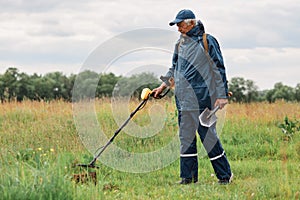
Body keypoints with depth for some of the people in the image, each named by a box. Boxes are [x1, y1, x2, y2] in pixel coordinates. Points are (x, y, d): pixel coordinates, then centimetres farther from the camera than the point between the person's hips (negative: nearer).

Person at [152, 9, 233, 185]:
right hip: (183, 99, 7)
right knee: (186, 137, 6)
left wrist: (222, 95, -10)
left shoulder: (207, 41, -4)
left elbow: (219, 69, -6)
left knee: (208, 136, -6)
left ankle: (225, 175, 4)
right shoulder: (180, 44, 15)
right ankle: (189, 176, 12)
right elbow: (174, 69, 28)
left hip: (202, 99, -7)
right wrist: (164, 85, 16)